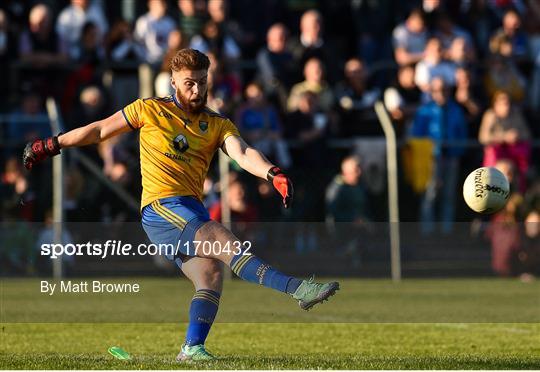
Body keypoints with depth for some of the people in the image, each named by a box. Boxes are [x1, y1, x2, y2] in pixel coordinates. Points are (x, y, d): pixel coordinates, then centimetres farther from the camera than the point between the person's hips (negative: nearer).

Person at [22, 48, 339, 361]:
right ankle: (298, 290, -37)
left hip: (193, 212, 5)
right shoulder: (150, 110, 8)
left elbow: (243, 154, -4)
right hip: (160, 207, -5)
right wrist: (51, 145, 20)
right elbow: (99, 130, 18)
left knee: (212, 274, -18)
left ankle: (192, 348, -19)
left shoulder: (218, 124, 14)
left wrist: (274, 174, -25)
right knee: (226, 242, -25)